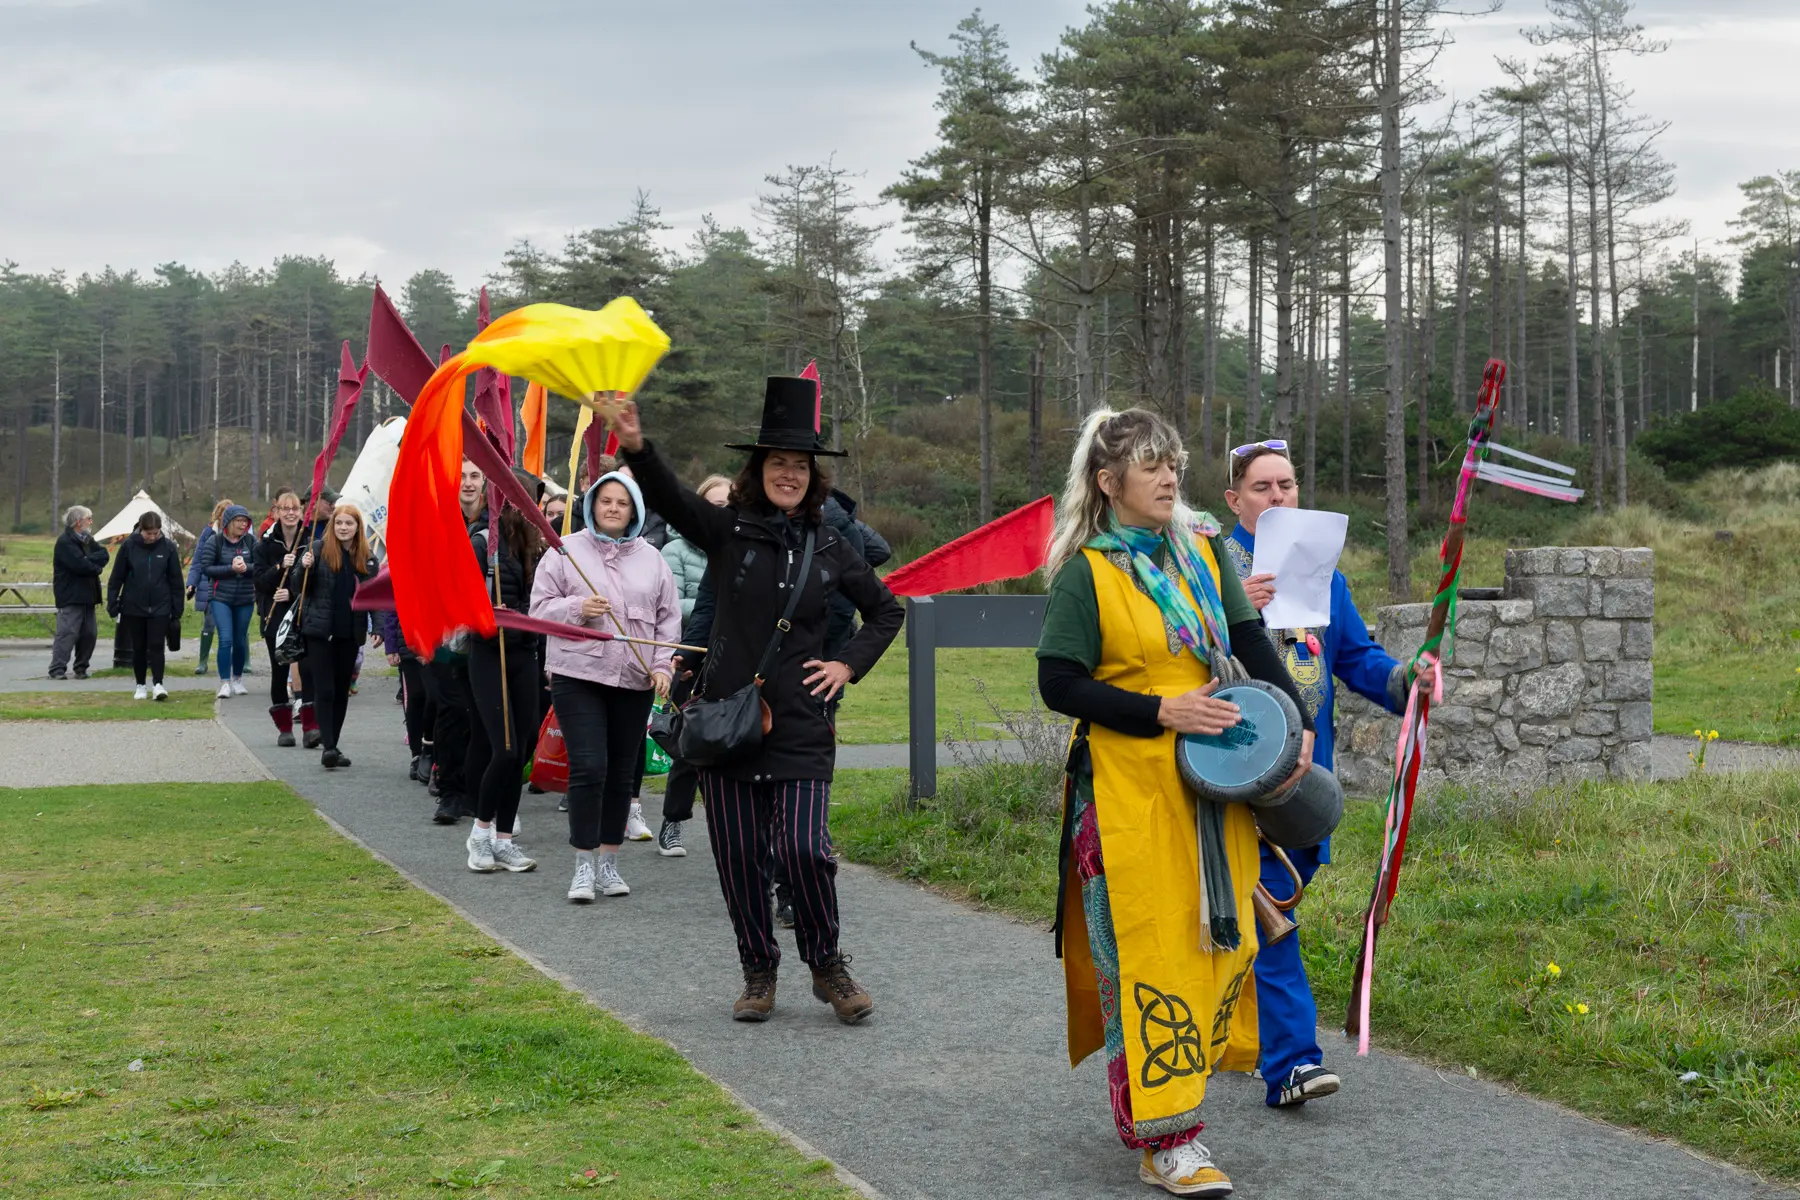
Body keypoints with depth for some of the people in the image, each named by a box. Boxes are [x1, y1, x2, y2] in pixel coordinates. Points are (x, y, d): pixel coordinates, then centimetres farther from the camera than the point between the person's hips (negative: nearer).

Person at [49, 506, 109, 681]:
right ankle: (57, 669, -9)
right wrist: (96, 566, -4)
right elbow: (79, 565, -21)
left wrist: (90, 560, -13)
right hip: (70, 596, -9)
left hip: (87, 595, 9)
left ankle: (81, 667, 17)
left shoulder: (87, 539, 17)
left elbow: (104, 555, 5)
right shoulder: (65, 542, -11)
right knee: (68, 633, -11)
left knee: (90, 633, 8)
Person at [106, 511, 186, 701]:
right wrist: (113, 605, -3)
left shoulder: (168, 548, -4)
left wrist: (177, 611, 2)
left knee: (156, 646, -7)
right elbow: (116, 578, 0)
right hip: (133, 607, 1)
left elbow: (176, 581, 2)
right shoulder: (128, 546, -5)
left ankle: (157, 684, -6)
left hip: (160, 608, -1)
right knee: (138, 648, 9)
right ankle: (140, 686, 18)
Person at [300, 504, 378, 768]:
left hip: (350, 633, 3)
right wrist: (305, 568, -20)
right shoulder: (319, 549, -3)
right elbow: (302, 588, 0)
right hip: (320, 630, -3)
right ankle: (327, 747, -11)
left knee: (342, 690, 9)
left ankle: (332, 746, 17)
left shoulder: (367, 556, 6)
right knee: (325, 689, -6)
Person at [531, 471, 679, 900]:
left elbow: (668, 617, 12)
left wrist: (662, 665, 1)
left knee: (621, 774, 8)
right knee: (588, 768, -11)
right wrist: (577, 608, -16)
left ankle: (608, 862, 19)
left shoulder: (651, 558, 10)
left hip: (635, 681, 3)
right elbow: (540, 607, 1)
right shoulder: (567, 551, 2)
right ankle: (584, 866, -2)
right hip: (578, 676, -3)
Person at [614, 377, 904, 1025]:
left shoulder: (830, 549, 8)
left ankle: (827, 966, 10)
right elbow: (669, 498, -17)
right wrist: (637, 447, -36)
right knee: (738, 856, 4)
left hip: (800, 725, 0)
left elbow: (887, 611, 22)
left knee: (804, 849, -11)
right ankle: (758, 972, 22)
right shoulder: (728, 530, 2)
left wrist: (849, 664, 8)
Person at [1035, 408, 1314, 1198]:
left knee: (1217, 935, 9)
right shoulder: (1085, 575, -6)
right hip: (1128, 786, -6)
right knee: (1150, 948, -6)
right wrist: (1161, 711, -16)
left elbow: (1252, 645, 8)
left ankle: (1160, 1093, 27)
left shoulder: (1202, 552, 9)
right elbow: (1059, 685, -9)